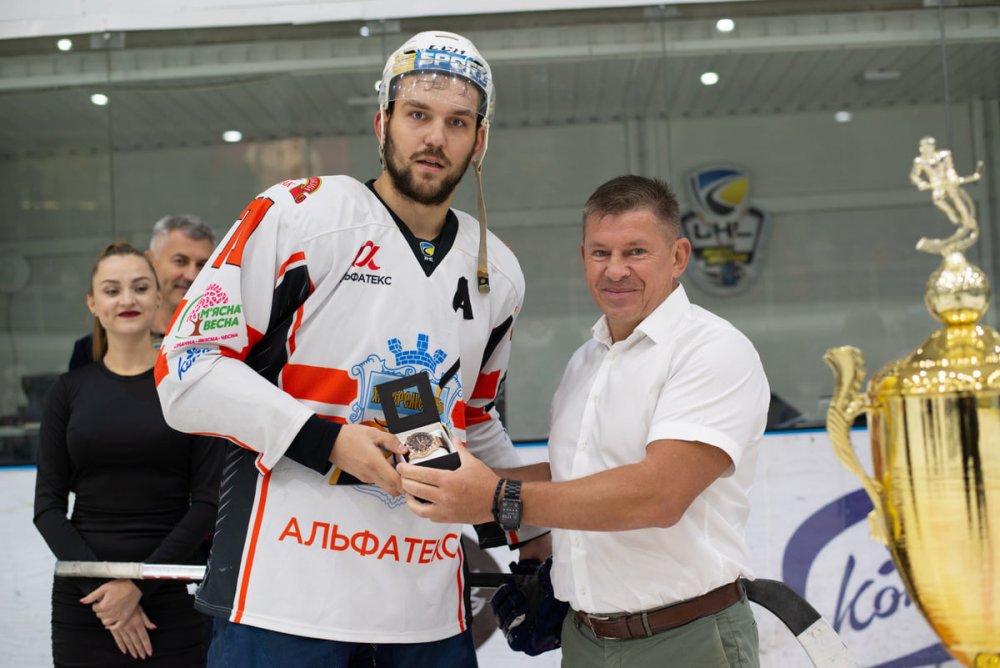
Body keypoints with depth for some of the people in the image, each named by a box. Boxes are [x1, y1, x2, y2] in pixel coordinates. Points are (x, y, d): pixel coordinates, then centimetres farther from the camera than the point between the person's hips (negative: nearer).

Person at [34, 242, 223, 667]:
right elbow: (48, 506, 2)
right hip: (85, 600, 2)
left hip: (172, 598, -2)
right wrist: (98, 584, -10)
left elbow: (207, 502, -6)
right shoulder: (70, 390, 5)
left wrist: (139, 583, -13)